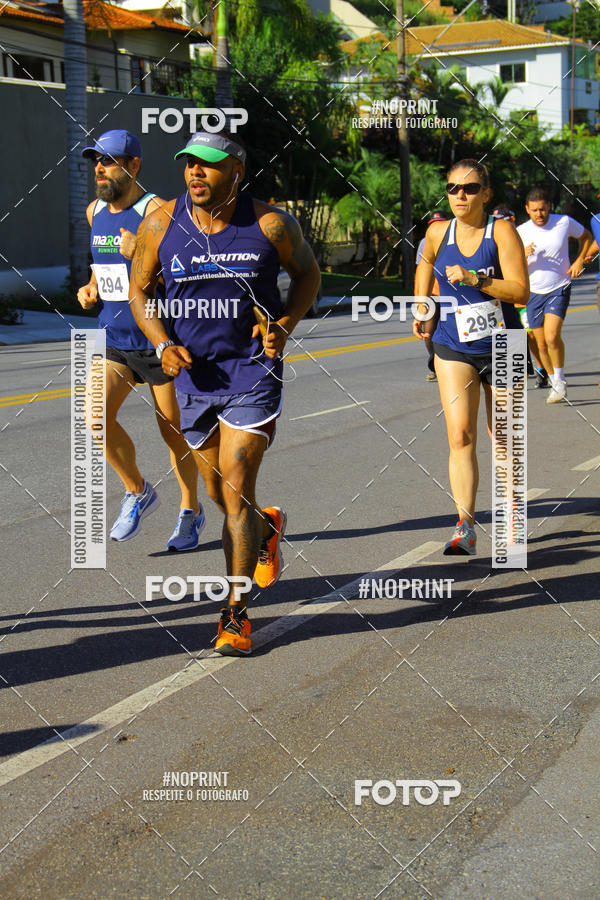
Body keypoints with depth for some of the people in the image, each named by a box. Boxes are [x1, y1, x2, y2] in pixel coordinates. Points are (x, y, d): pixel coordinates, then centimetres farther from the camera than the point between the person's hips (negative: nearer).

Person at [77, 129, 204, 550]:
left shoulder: (157, 211, -13)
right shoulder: (95, 212, 9)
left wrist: (140, 255, -29)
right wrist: (91, 287, 7)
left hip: (159, 342, -5)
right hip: (114, 341, 5)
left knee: (174, 433, 7)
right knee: (98, 418, -15)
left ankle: (191, 510, 29)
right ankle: (138, 493, 8)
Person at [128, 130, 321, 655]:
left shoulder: (271, 225, -8)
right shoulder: (160, 225, -4)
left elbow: (308, 272, 9)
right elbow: (139, 291, 8)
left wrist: (285, 325, -7)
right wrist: (163, 345, -8)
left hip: (254, 371, -3)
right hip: (194, 374, 3)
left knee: (236, 488, -12)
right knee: (219, 493, 14)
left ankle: (236, 613, -4)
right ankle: (266, 528, 50)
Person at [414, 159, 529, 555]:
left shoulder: (502, 231, -10)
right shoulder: (438, 233, 1)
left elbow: (521, 291, -17)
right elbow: (426, 263, 24)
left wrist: (475, 278, -26)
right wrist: (424, 312, 17)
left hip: (501, 349, -2)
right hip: (454, 350, 2)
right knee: (461, 435, -13)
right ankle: (465, 528, -14)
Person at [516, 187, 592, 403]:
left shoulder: (565, 222, -5)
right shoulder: (521, 232, -5)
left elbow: (586, 236, 15)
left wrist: (579, 261, 1)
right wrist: (522, 256, -27)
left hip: (559, 289, -2)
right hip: (533, 293, 2)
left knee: (552, 336, -21)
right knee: (541, 344, 5)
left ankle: (560, 379, -2)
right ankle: (555, 383, 24)